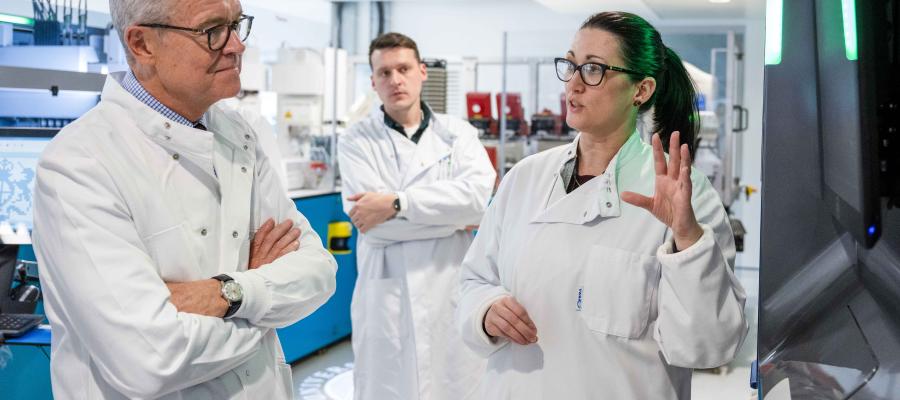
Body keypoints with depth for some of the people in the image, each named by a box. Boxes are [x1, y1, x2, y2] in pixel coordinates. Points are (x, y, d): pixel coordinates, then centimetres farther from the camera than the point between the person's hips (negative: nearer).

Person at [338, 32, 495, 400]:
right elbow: (370, 222, -14)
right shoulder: (356, 142, 0)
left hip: (454, 290, 2)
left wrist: (397, 203, -19)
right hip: (388, 297, -1)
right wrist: (455, 216, -8)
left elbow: (477, 194, -14)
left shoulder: (457, 133, 5)